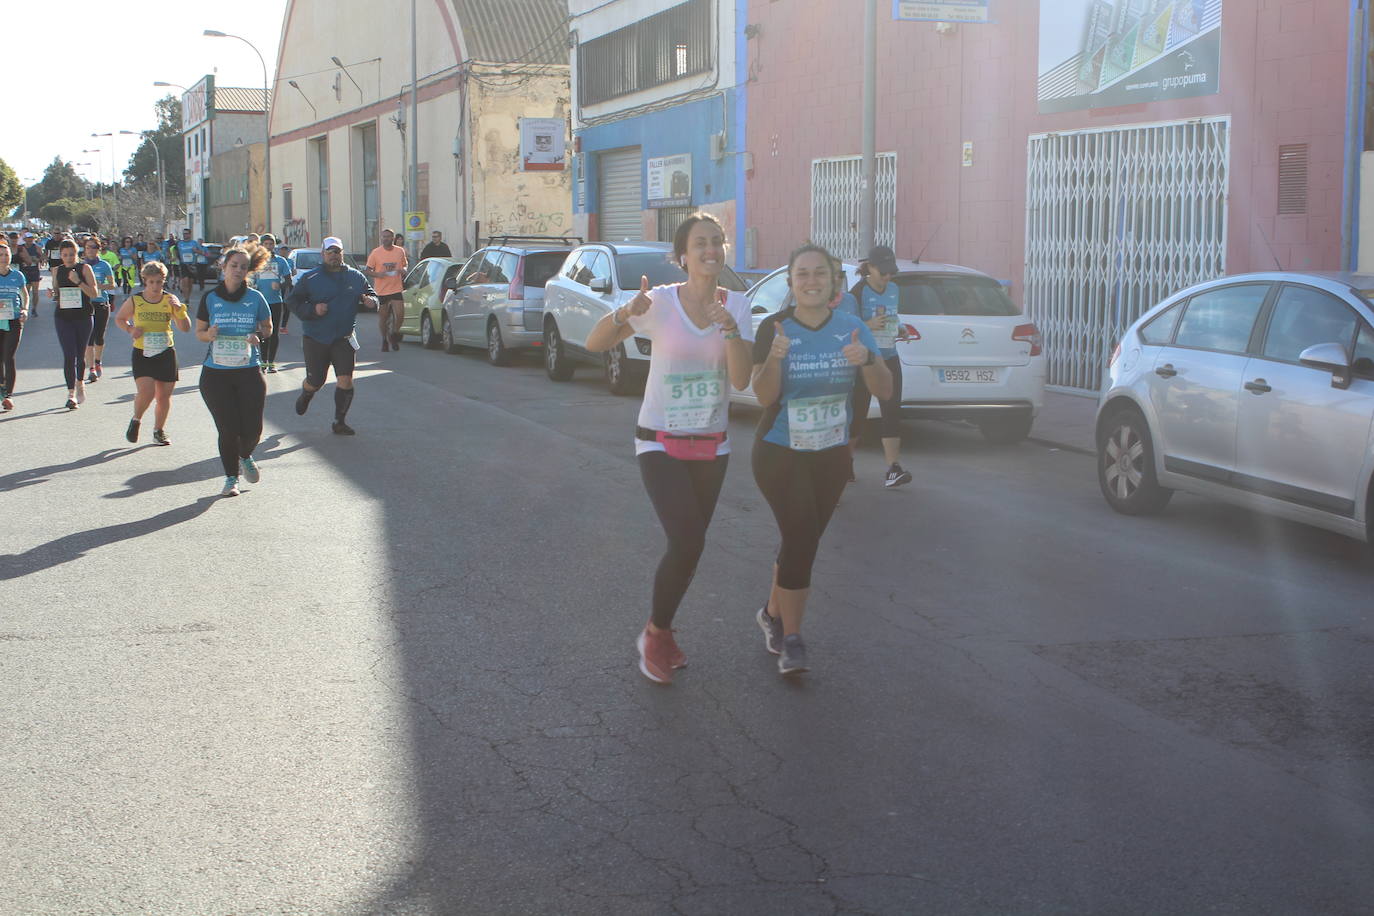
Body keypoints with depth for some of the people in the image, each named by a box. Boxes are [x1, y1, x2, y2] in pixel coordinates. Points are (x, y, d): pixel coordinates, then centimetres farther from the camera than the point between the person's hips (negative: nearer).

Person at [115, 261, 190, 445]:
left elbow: (185, 328, -1)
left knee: (164, 396, 4)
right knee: (146, 392, -18)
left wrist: (179, 309, -17)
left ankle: (159, 430, 25)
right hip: (142, 354, -2)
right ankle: (136, 420, 12)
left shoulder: (170, 300, 1)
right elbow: (119, 319, 15)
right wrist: (130, 329, -4)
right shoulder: (134, 301, -2)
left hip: (166, 354, 2)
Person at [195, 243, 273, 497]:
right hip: (216, 373, 0)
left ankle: (245, 457, 34)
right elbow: (198, 332, 10)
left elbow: (267, 327, 13)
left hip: (249, 371, 0)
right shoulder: (210, 299, 2)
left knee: (253, 428, -1)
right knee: (228, 429, -1)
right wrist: (208, 334, -13)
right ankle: (231, 478, 18)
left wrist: (258, 337, -9)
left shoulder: (255, 298, 2)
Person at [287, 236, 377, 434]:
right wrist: (312, 309, -17)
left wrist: (370, 301, -10)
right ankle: (305, 396, 43)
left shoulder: (356, 277, 6)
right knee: (316, 381, 5)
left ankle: (340, 421, 5)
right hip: (315, 338, -1)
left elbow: (370, 295, 15)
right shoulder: (310, 278, -2)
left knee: (345, 379, -8)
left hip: (344, 338, 1)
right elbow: (292, 300, 0)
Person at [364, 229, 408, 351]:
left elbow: (405, 264, 19)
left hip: (396, 289, 1)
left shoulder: (400, 251, 4)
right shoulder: (376, 253, -2)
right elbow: (367, 271, 0)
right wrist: (377, 274, -19)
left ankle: (394, 335, 15)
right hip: (381, 290, -1)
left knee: (400, 314, -10)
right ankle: (384, 339, 27)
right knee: (383, 317, 7)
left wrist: (404, 269, -4)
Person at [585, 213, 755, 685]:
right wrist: (625, 314, -33)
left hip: (711, 446, 4)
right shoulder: (660, 302, -11)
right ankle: (656, 635, 5)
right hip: (660, 444, -4)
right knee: (688, 543, -17)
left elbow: (741, 380, -12)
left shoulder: (736, 305, -3)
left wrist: (730, 330, -28)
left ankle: (660, 633, 32)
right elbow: (594, 344, -13)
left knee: (687, 545, 11)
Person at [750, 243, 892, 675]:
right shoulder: (774, 328, -13)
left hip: (832, 454, 4)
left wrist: (867, 360, -32)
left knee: (803, 540, 12)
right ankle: (791, 639, -5)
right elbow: (764, 396, -19)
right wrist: (774, 357, -37)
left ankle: (773, 613, 36)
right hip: (780, 454, -4)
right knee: (802, 534, -16)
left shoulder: (851, 328, -5)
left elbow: (885, 391, -11)